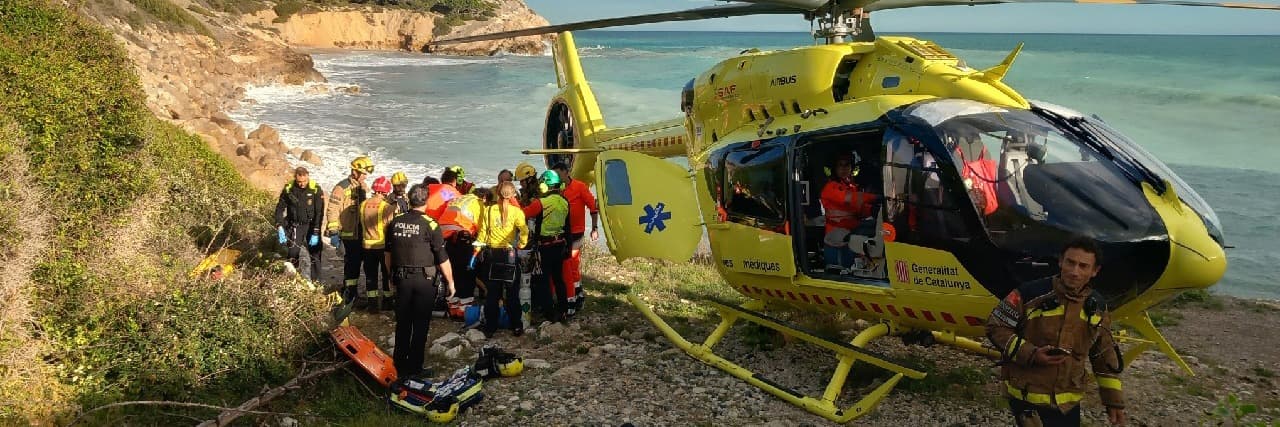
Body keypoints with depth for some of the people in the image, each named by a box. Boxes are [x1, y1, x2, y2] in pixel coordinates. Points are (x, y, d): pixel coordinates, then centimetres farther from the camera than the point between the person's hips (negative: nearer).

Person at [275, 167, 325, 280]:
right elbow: (280, 208, 2)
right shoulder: (288, 189, -6)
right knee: (293, 254, -5)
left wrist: (316, 233, -16)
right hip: (295, 226, 1)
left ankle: (315, 282, 9)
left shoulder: (316, 189, -12)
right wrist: (280, 227, -8)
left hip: (311, 226, -1)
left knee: (315, 254, 0)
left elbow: (319, 213, -12)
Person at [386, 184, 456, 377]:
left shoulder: (395, 222, 0)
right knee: (420, 325, 6)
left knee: (402, 323, 17)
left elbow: (388, 253, 12)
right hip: (424, 280, -4)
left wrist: (393, 275, 25)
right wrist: (450, 281, 0)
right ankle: (414, 367, 11)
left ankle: (399, 363, 27)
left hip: (401, 279, 4)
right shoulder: (430, 224, -14)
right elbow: (442, 258, -11)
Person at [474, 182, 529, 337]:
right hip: (509, 254, -2)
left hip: (491, 253, 2)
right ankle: (516, 327, 14)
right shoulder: (515, 211, -9)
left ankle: (490, 327, 15)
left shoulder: (488, 210, -3)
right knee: (512, 293, 8)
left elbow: (482, 231, 0)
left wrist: (479, 246, 10)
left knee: (492, 293, 11)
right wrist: (521, 244, 0)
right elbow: (524, 231, -17)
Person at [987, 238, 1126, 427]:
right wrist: (1030, 354, -20)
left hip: (1069, 402, 5)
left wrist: (1114, 401, 13)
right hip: (1027, 396, -5)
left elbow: (1105, 357, 13)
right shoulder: (1032, 292, -13)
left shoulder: (1097, 307, 4)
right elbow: (996, 327, -8)